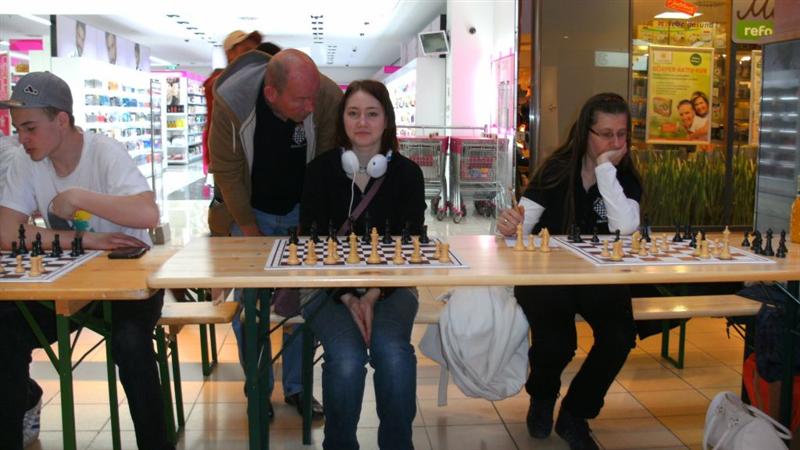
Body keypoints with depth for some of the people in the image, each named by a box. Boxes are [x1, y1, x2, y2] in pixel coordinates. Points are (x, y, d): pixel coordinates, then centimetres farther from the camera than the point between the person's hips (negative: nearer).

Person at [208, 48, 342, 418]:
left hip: (302, 210, 1)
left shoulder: (328, 97, -25)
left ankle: (297, 387, 19)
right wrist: (251, 231, -10)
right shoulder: (231, 104, -27)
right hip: (248, 210, -1)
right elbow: (227, 173, -15)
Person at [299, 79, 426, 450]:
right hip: (329, 286, 0)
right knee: (346, 356, -28)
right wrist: (348, 298, -17)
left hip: (390, 285, 1)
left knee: (393, 350, -29)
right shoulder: (321, 170, -1)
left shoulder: (407, 173, 1)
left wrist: (374, 295, -18)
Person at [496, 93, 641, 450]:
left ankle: (575, 414, 4)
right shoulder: (557, 169, -4)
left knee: (620, 336, -25)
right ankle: (542, 397, 12)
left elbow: (626, 227, -19)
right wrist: (511, 226, -32)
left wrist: (606, 168, -19)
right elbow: (523, 225, -7)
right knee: (555, 342, -28)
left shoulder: (626, 180, 1)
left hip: (598, 278, 3)